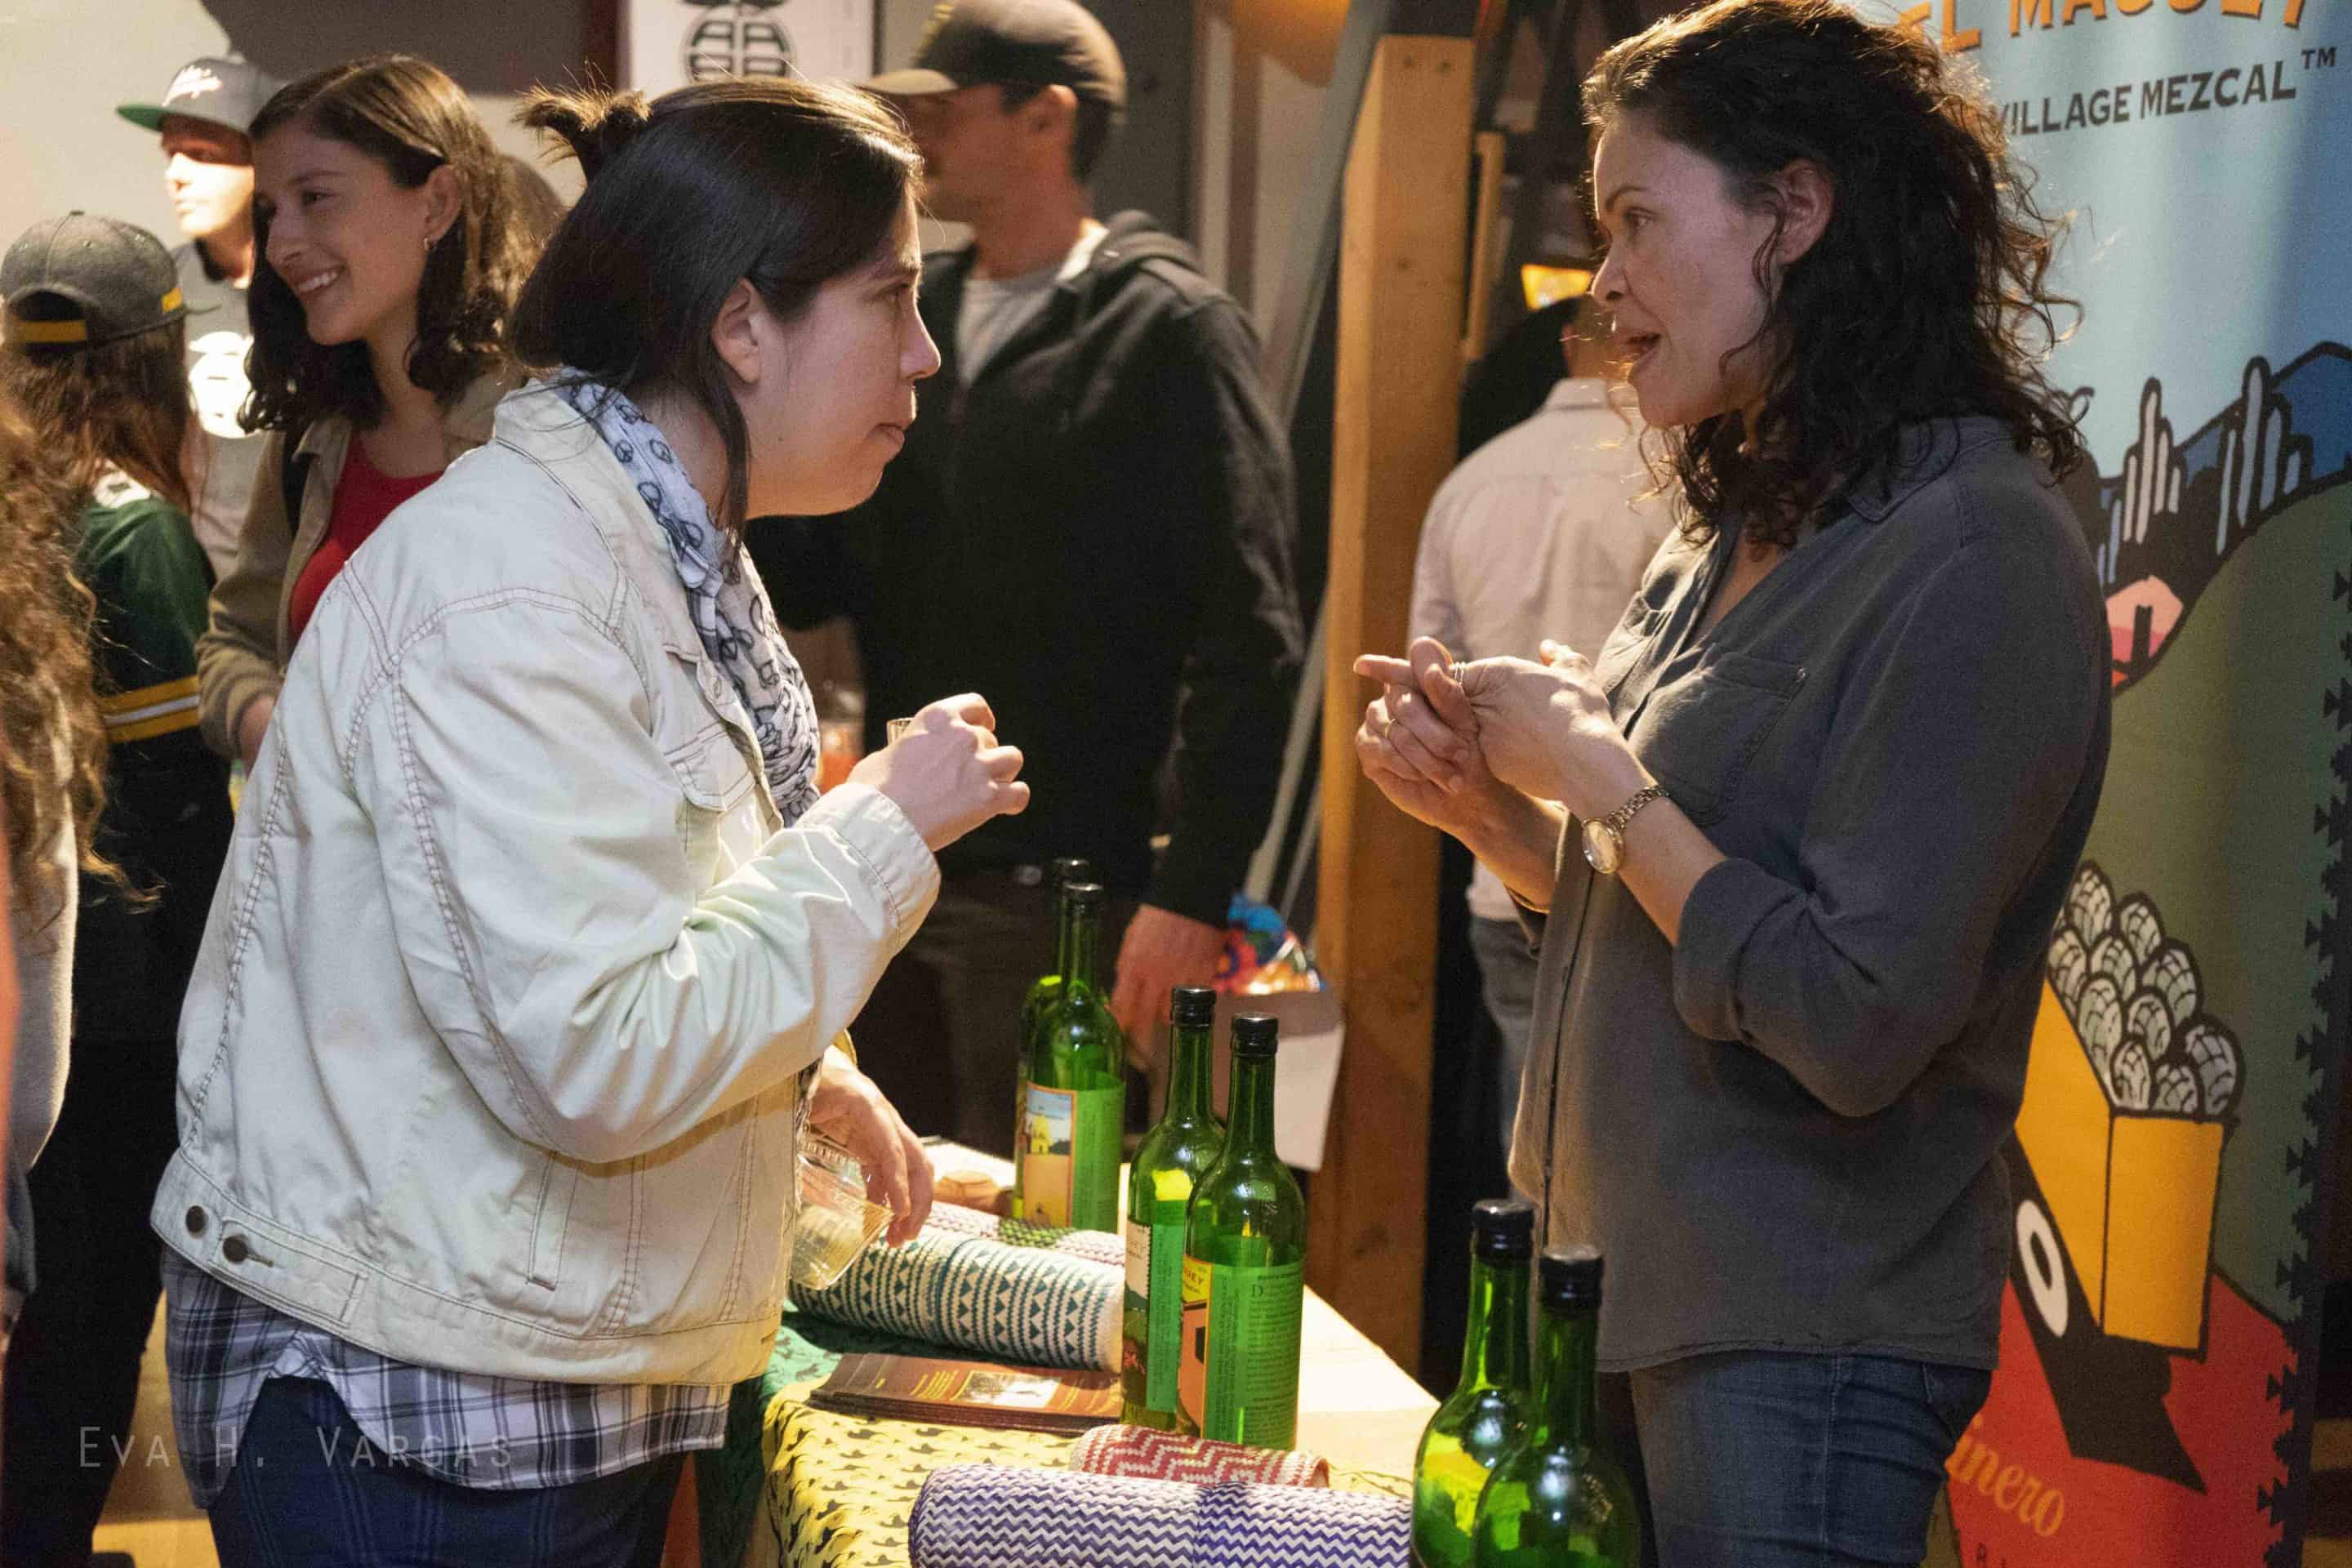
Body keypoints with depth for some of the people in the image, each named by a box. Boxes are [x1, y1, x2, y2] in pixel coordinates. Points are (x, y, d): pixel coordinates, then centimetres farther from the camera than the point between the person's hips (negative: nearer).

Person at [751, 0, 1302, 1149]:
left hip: (1054, 895, -6)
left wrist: (1192, 892, -17)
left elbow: (1246, 641, -12)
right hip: (896, 876, 7)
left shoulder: (1170, 334, -7)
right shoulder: (911, 318, 13)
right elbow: (814, 577, 15)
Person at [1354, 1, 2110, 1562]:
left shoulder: (1972, 554, -17)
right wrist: (1488, 801, 0)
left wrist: (1599, 774, -16)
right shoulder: (1731, 536, 10)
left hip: (1801, 1353, -8)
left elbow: (1855, 1028, -24)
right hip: (1632, 1301, 8)